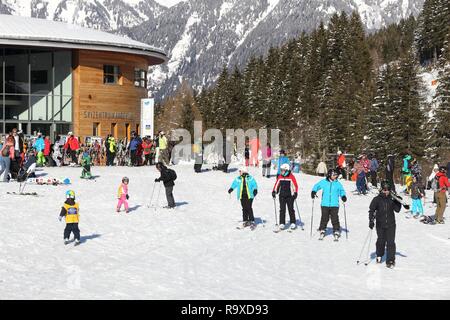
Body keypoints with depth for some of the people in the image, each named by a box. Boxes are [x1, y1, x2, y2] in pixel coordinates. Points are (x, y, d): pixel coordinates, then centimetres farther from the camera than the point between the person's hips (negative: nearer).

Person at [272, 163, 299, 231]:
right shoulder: (280, 177, 6)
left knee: (291, 209, 4)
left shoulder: (291, 177, -7)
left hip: (289, 196, -3)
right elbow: (276, 185, 13)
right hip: (282, 196, 4)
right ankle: (282, 224, 2)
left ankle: (293, 223, 14)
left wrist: (295, 193, -13)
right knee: (282, 210, 1)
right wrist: (274, 191, 5)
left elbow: (295, 186, -6)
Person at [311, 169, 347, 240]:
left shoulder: (338, 183, 4)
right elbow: (316, 186, 14)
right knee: (324, 218, 4)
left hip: (334, 205, 0)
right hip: (325, 204, 0)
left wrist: (343, 196, -3)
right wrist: (313, 191, 0)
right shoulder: (323, 182, 2)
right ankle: (322, 231, 18)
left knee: (335, 219, -3)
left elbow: (341, 191, 14)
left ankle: (336, 232, 6)